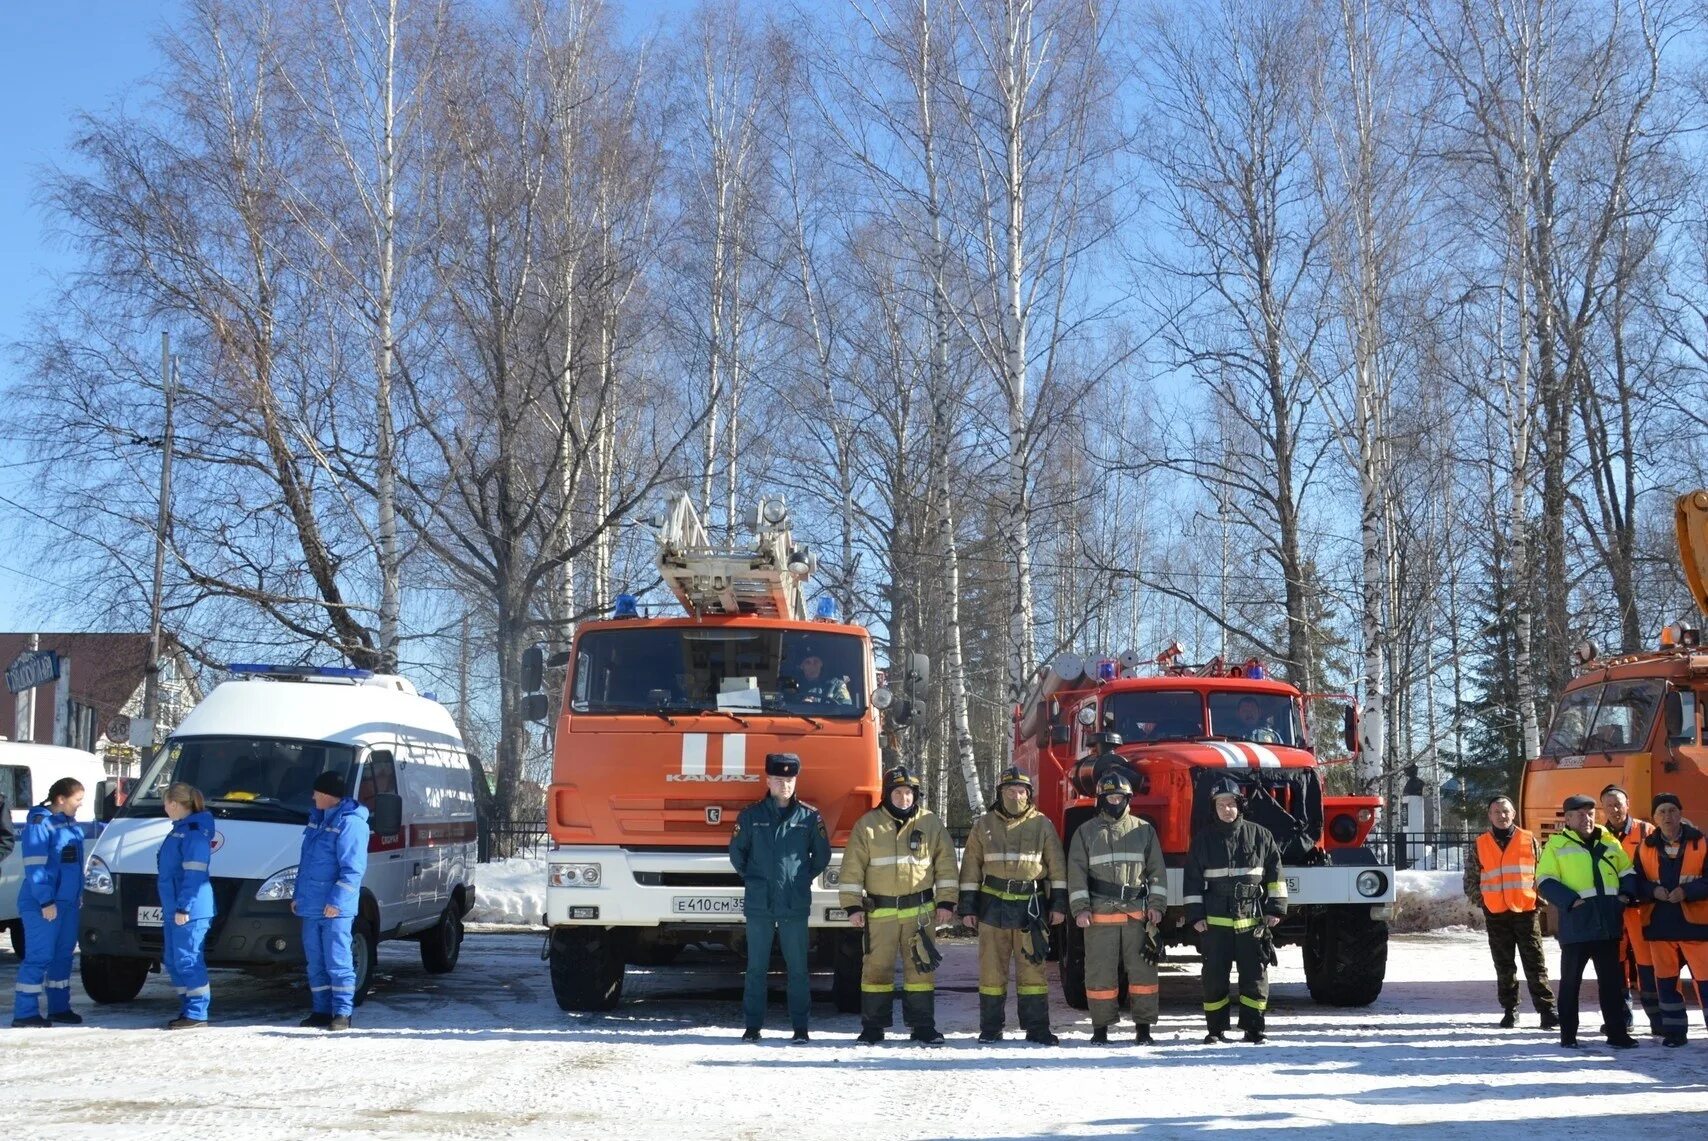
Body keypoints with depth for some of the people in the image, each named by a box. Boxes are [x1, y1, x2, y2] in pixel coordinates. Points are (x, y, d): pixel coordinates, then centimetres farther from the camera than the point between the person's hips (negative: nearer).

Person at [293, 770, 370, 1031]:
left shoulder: (350, 823, -13)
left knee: (337, 961, -5)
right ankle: (322, 1011, 19)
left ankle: (343, 1013, 0)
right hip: (311, 907, 9)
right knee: (315, 963, 12)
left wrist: (336, 900, -21)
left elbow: (353, 868, -18)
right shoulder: (317, 818, 15)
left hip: (335, 909, -9)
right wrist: (298, 895, 19)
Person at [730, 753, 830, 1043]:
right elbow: (736, 852, 13)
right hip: (759, 906, 1)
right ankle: (752, 1025, 11)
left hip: (795, 907, 0)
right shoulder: (751, 815, 4)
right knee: (756, 968, 5)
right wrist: (751, 878, 12)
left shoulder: (809, 817, 3)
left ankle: (800, 1026, 8)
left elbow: (822, 855, 12)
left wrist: (804, 879, 10)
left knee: (797, 968, 1)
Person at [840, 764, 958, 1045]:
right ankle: (873, 1027, 11)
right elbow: (852, 868, 1)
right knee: (876, 967, 2)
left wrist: (945, 902, 1)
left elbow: (946, 863, 7)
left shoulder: (931, 823, 4)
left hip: (919, 910, 1)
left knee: (921, 967, 2)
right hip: (879, 910, -1)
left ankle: (923, 1026, 10)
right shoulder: (868, 825, 0)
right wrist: (853, 906, -5)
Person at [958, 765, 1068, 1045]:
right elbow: (971, 867, 7)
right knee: (992, 969, 4)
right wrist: (968, 907, 3)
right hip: (993, 906, 1)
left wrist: (1059, 903, 0)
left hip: (1030, 907, -1)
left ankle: (1037, 1028, 5)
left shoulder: (1042, 825, 4)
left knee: (1032, 967, -1)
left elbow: (1057, 866, 6)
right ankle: (990, 1029, 11)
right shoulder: (983, 826, 6)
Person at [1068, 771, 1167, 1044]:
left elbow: (1157, 870, 12)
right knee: (1100, 972, 0)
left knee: (1142, 969, -1)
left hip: (1137, 913, 1)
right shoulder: (1086, 832, 8)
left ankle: (1143, 1026, 7)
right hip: (1100, 914, -1)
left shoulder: (1144, 830, 12)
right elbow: (1076, 873, 4)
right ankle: (1101, 1027, 10)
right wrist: (1080, 908, -5)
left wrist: (1156, 905, 2)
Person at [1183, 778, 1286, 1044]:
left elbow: (1274, 872, 7)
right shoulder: (1203, 839, 5)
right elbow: (1192, 879, 5)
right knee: (1215, 976, 3)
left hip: (1252, 920, 0)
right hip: (1215, 922, 0)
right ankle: (1216, 1029, 12)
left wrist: (1275, 908, 2)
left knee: (1254, 974, 1)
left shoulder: (1260, 836, 4)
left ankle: (1254, 1028, 9)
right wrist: (1195, 915, -1)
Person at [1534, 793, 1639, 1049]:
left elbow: (1627, 872, 19)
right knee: (1570, 980, 4)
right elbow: (1545, 882, -6)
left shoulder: (1609, 842, 12)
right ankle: (1568, 1034, 11)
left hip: (1608, 923, 4)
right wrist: (1571, 901, -16)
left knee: (1612, 980, 8)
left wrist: (1626, 895, 1)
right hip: (1575, 924, -4)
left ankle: (1616, 1032, 15)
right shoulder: (1556, 845, -1)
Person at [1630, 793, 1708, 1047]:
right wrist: (1653, 891, -12)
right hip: (1660, 923, 3)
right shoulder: (1645, 847, 7)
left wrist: (1687, 891, -18)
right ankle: (1674, 1030, 18)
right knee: (1666, 979, 8)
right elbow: (1637, 882, 8)